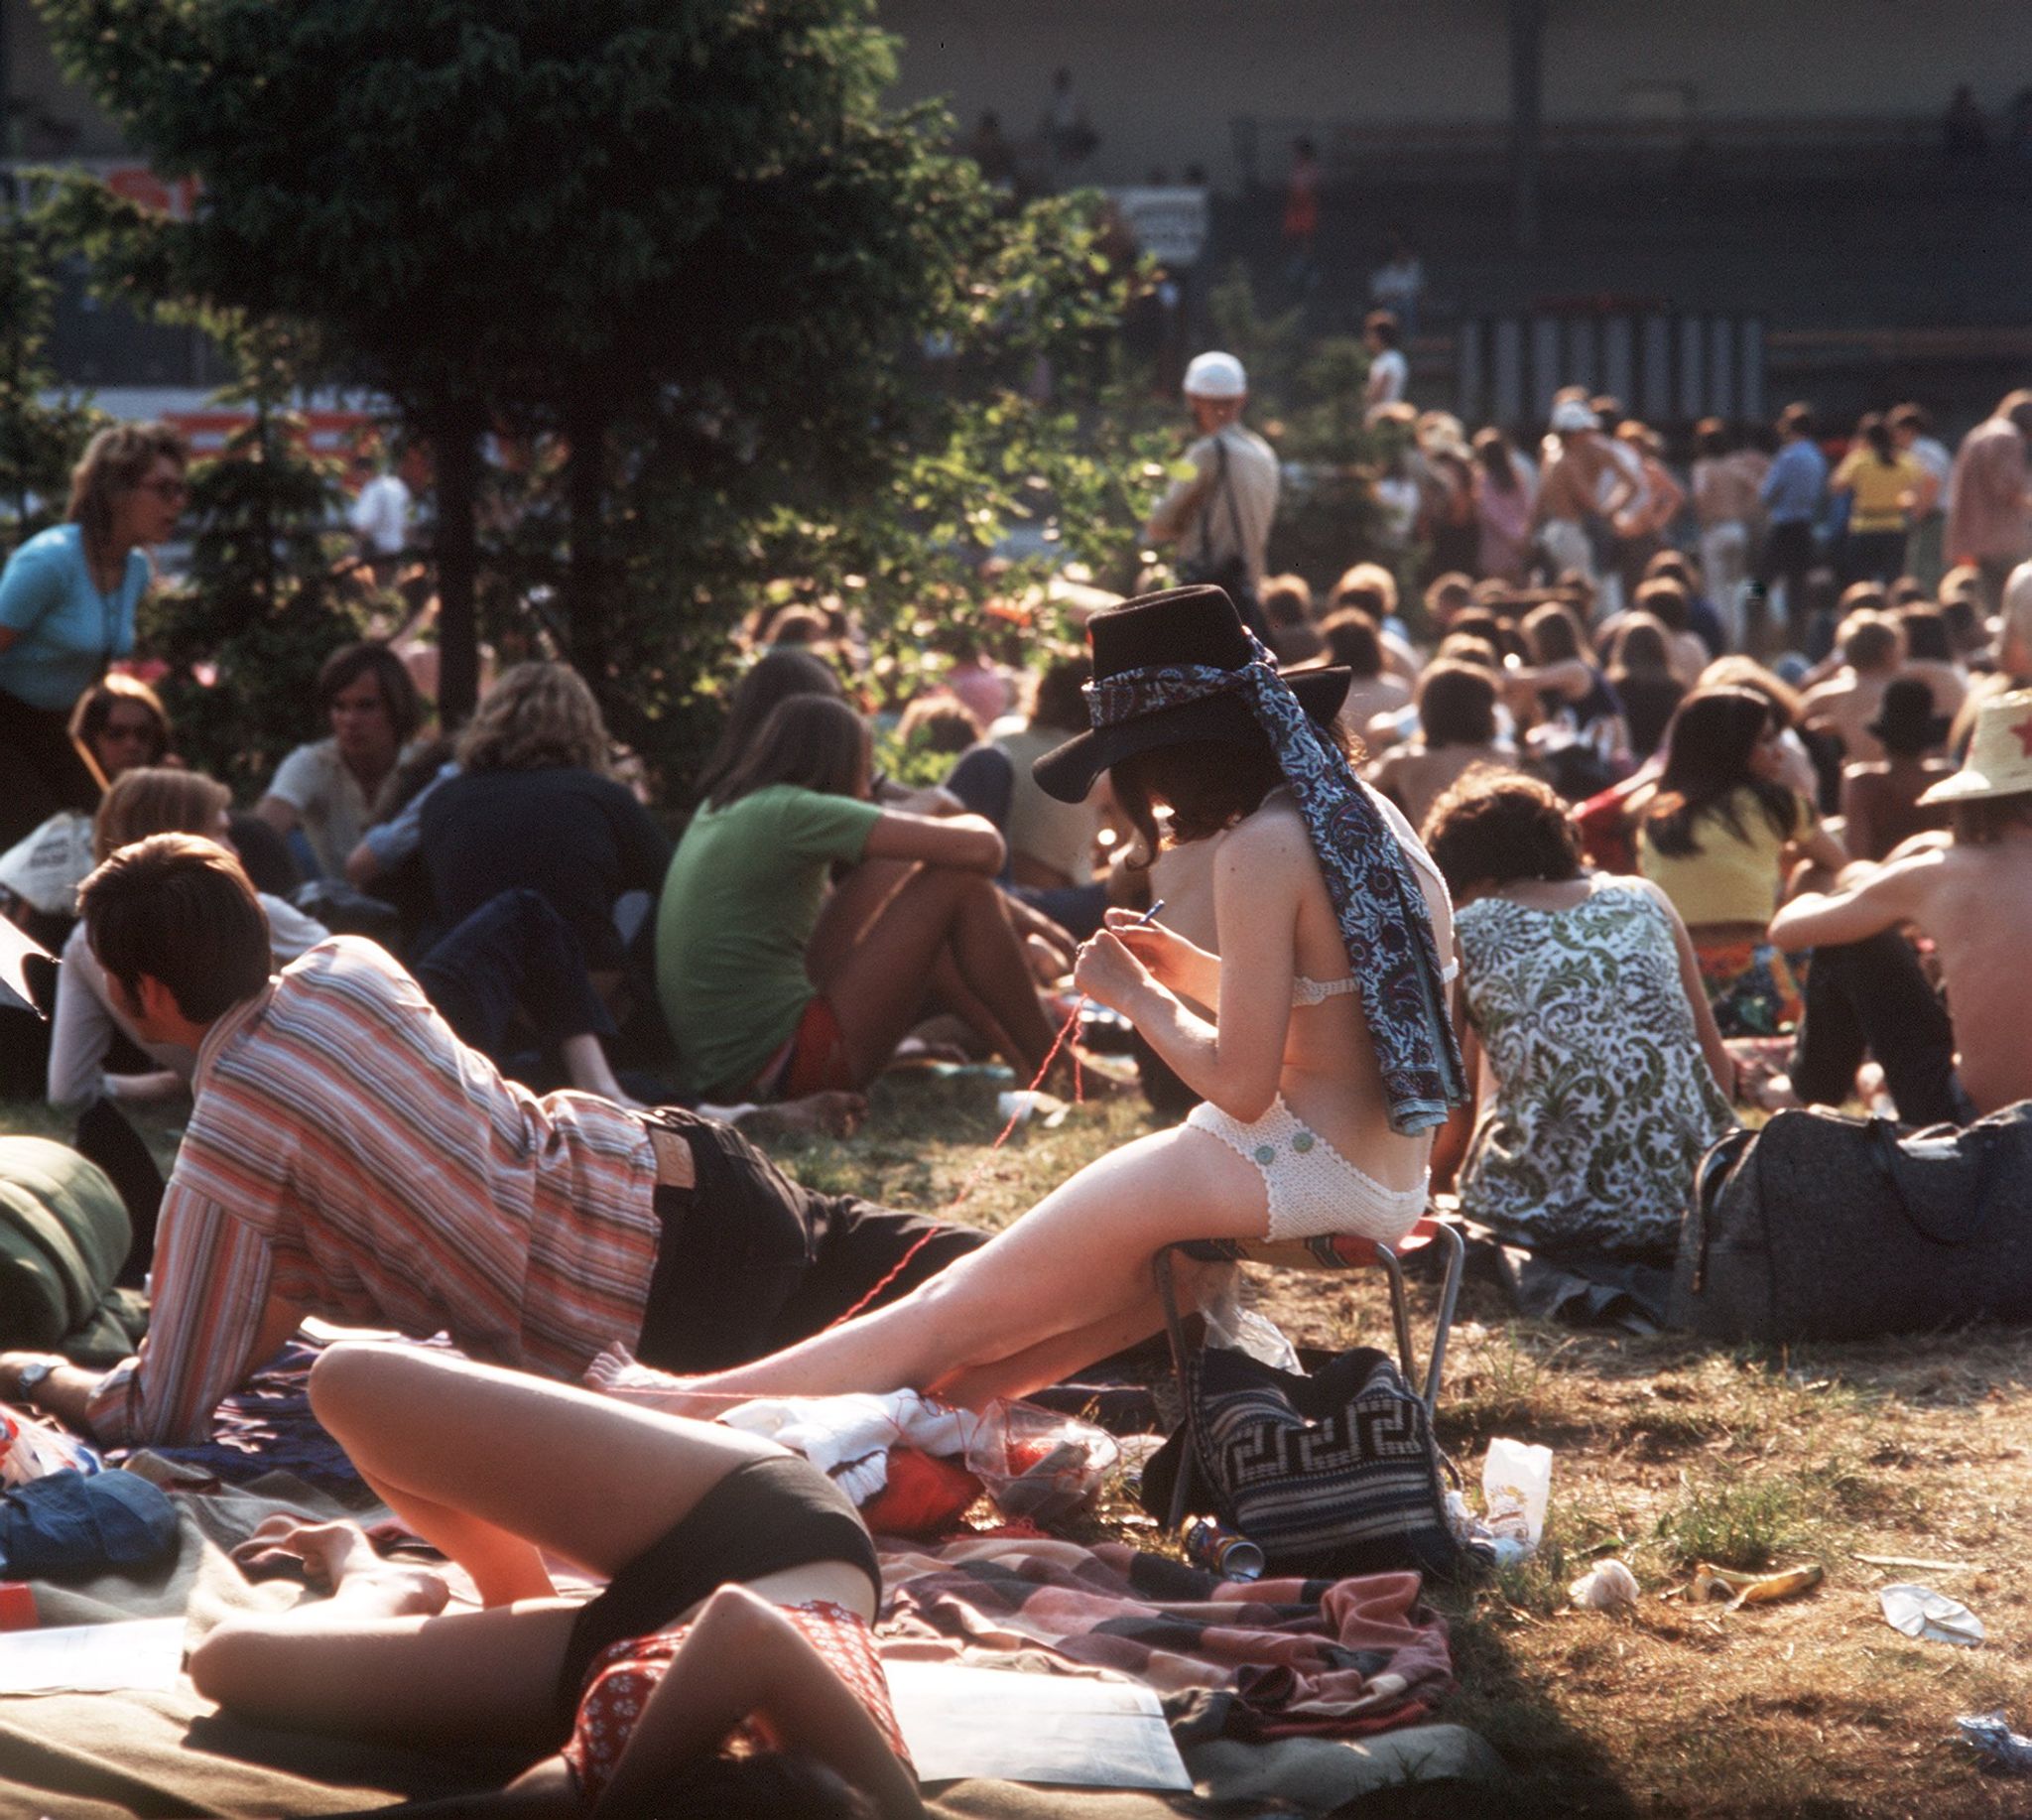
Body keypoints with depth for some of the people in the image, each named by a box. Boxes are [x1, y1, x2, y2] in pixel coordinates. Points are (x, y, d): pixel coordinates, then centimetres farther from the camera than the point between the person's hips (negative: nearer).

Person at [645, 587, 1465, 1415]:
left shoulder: (1262, 848, -17)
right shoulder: (1367, 814, 11)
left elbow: (1239, 1084, -19)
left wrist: (1137, 995, -3)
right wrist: (1186, 967, 14)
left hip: (1292, 1172, -9)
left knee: (950, 1316, -1)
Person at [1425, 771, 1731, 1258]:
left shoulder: (1460, 932, 6)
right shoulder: (1643, 899, 14)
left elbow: (1448, 1113, 12)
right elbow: (1720, 1070, 18)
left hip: (1551, 1216, -3)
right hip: (1693, 1204, 3)